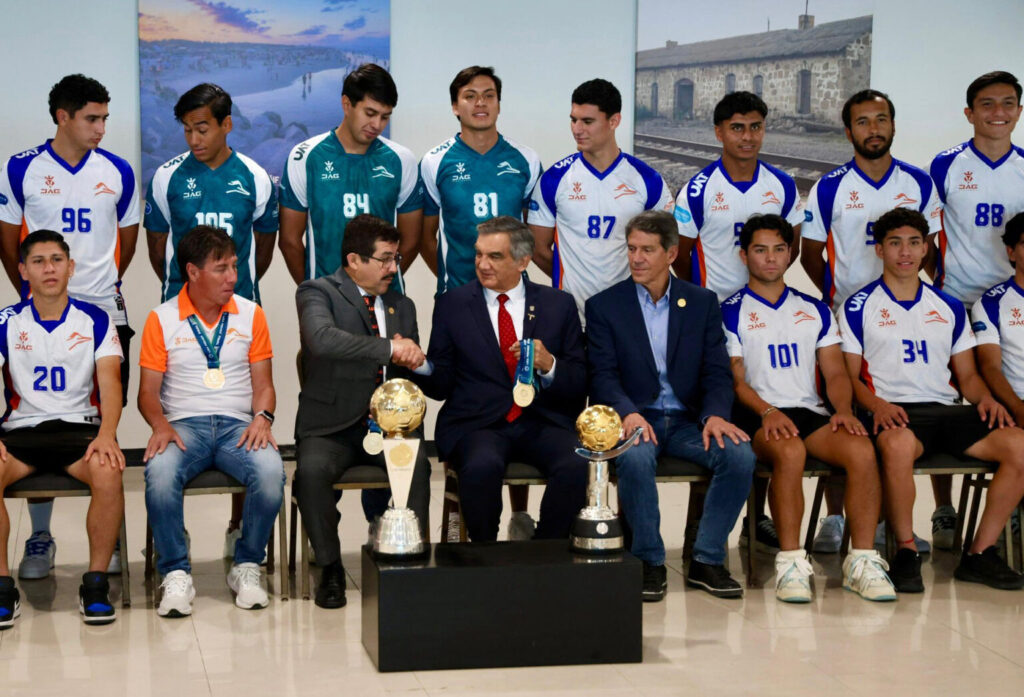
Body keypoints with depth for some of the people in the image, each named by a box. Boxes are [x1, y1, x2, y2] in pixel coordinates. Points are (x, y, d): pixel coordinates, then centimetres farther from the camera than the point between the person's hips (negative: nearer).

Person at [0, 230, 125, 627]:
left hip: (80, 426, -1)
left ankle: (96, 584, -19)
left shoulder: (95, 320, 5)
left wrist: (106, 434, -24)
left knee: (108, 472, -34)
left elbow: (110, 382, -5)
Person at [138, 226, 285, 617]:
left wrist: (262, 418, -11)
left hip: (237, 426, 1)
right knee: (160, 473, -36)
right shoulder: (162, 320, 7)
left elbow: (263, 382, 10)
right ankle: (176, 574, -19)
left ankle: (247, 567, -10)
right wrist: (160, 425, -17)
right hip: (183, 426, -1)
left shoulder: (250, 314, 12)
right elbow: (148, 390, 4)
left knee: (271, 471, -32)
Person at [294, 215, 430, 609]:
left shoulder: (402, 305, 18)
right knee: (311, 470, -33)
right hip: (332, 426, -3)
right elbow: (322, 338, -24)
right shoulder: (317, 293, -1)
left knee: (418, 465, -29)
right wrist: (389, 349, -26)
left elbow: (416, 371, 21)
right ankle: (330, 569, -13)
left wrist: (411, 354, -4)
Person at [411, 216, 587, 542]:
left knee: (577, 467, -30)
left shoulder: (559, 304, 11)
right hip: (477, 426, -1)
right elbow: (442, 385, 8)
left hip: (543, 424, 1)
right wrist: (421, 365, -14)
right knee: (483, 466, -35)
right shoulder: (452, 305, 10)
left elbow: (580, 384, 9)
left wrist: (549, 365, -12)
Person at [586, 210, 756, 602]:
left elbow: (717, 372, 4)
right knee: (635, 458, -37)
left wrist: (716, 415, -17)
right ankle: (649, 562, -18)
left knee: (740, 455, -26)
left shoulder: (702, 302, 11)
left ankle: (707, 561, -12)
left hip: (687, 422, 2)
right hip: (634, 418, -2)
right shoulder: (603, 305, 5)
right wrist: (628, 413, -25)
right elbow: (603, 375, -5)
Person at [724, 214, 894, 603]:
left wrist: (843, 409, -6)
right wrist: (767, 411, -18)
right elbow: (734, 379, 0)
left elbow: (835, 373, 15)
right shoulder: (731, 312, 9)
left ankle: (862, 562, -24)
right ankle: (790, 563, -33)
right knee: (789, 451, -38)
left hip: (811, 411, 4)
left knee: (862, 450, -27)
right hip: (758, 417, -4)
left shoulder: (815, 310, 22)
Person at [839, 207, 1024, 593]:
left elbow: (967, 374, 21)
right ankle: (906, 553, -24)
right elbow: (850, 376, 4)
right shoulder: (859, 306, 10)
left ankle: (979, 554, -14)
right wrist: (876, 404, -16)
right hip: (895, 412, -4)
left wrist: (985, 398, -1)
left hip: (947, 409, 4)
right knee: (898, 444, -42)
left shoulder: (948, 307, 22)